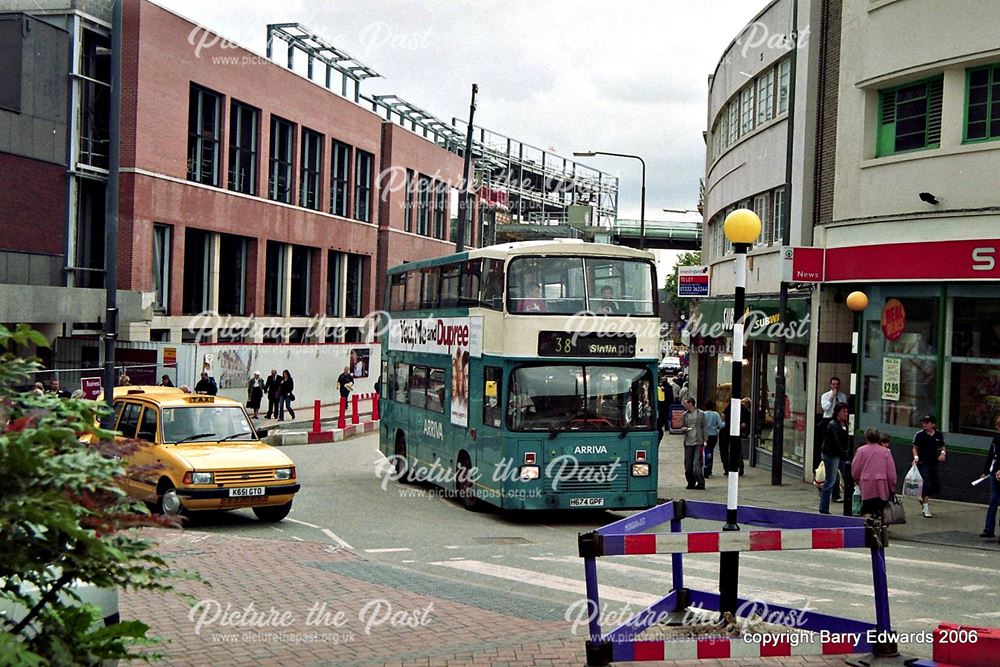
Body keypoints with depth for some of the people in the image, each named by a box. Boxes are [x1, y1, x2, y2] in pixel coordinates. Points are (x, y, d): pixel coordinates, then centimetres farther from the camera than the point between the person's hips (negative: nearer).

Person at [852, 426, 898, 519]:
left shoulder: (861, 450, -2)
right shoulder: (886, 452, 0)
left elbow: (855, 471, 2)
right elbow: (891, 473, 2)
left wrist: (857, 481, 22)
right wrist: (892, 488, 12)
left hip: (866, 488, -1)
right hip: (882, 489, 1)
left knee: (867, 512, 3)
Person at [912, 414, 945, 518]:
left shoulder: (939, 435, 3)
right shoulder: (920, 435, -6)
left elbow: (942, 447, 16)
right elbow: (915, 448, 2)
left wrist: (942, 453, -4)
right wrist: (916, 457, -14)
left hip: (935, 464, 4)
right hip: (923, 464, -4)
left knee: (937, 486, 4)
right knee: (926, 485, -7)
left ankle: (923, 499, 31)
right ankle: (926, 509, 2)